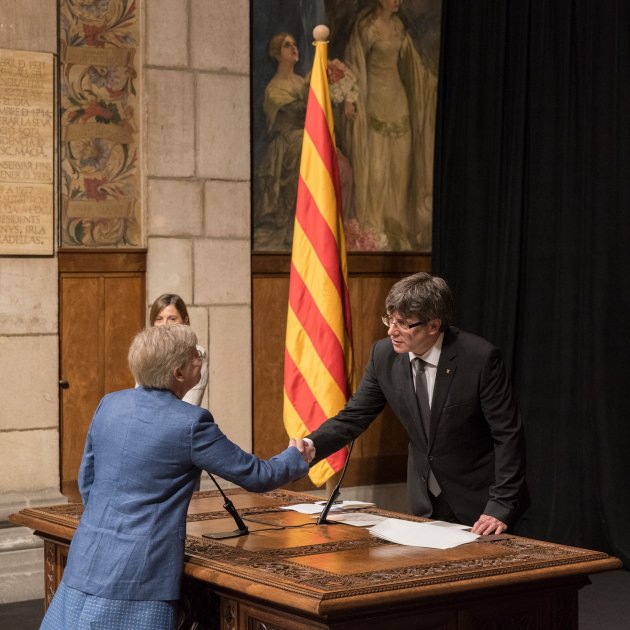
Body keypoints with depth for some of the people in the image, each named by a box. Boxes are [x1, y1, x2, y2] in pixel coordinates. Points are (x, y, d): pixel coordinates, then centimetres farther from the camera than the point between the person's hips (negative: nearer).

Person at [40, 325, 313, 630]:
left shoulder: (110, 404, 4)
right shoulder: (190, 423, -13)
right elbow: (255, 476, -4)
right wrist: (296, 458, 17)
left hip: (87, 561, 6)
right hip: (138, 575, -5)